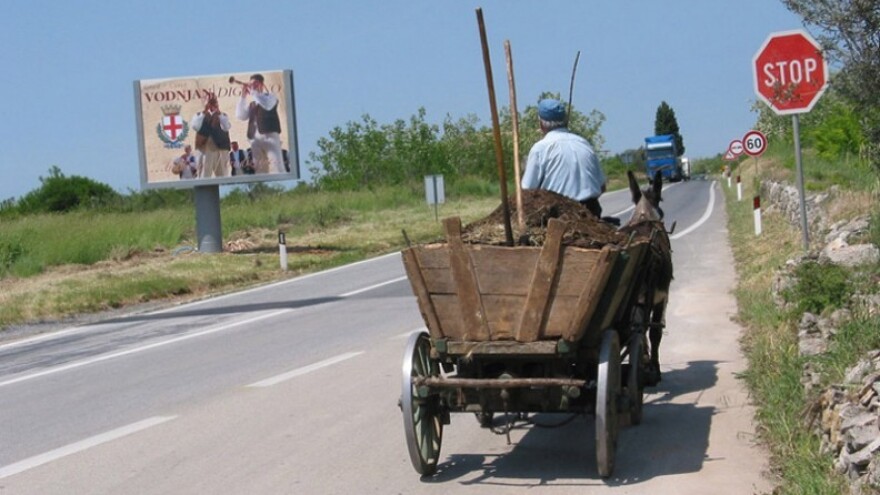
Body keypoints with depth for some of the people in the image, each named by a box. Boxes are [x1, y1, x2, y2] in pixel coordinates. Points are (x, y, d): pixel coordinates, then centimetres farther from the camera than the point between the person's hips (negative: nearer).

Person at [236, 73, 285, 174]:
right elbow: (240, 116, 13)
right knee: (259, 168, -1)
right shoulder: (251, 104, 25)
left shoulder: (270, 97, 10)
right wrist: (243, 96, 10)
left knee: (277, 166, -15)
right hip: (255, 139, 5)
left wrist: (253, 92, -7)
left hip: (270, 136, -5)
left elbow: (267, 104, -13)